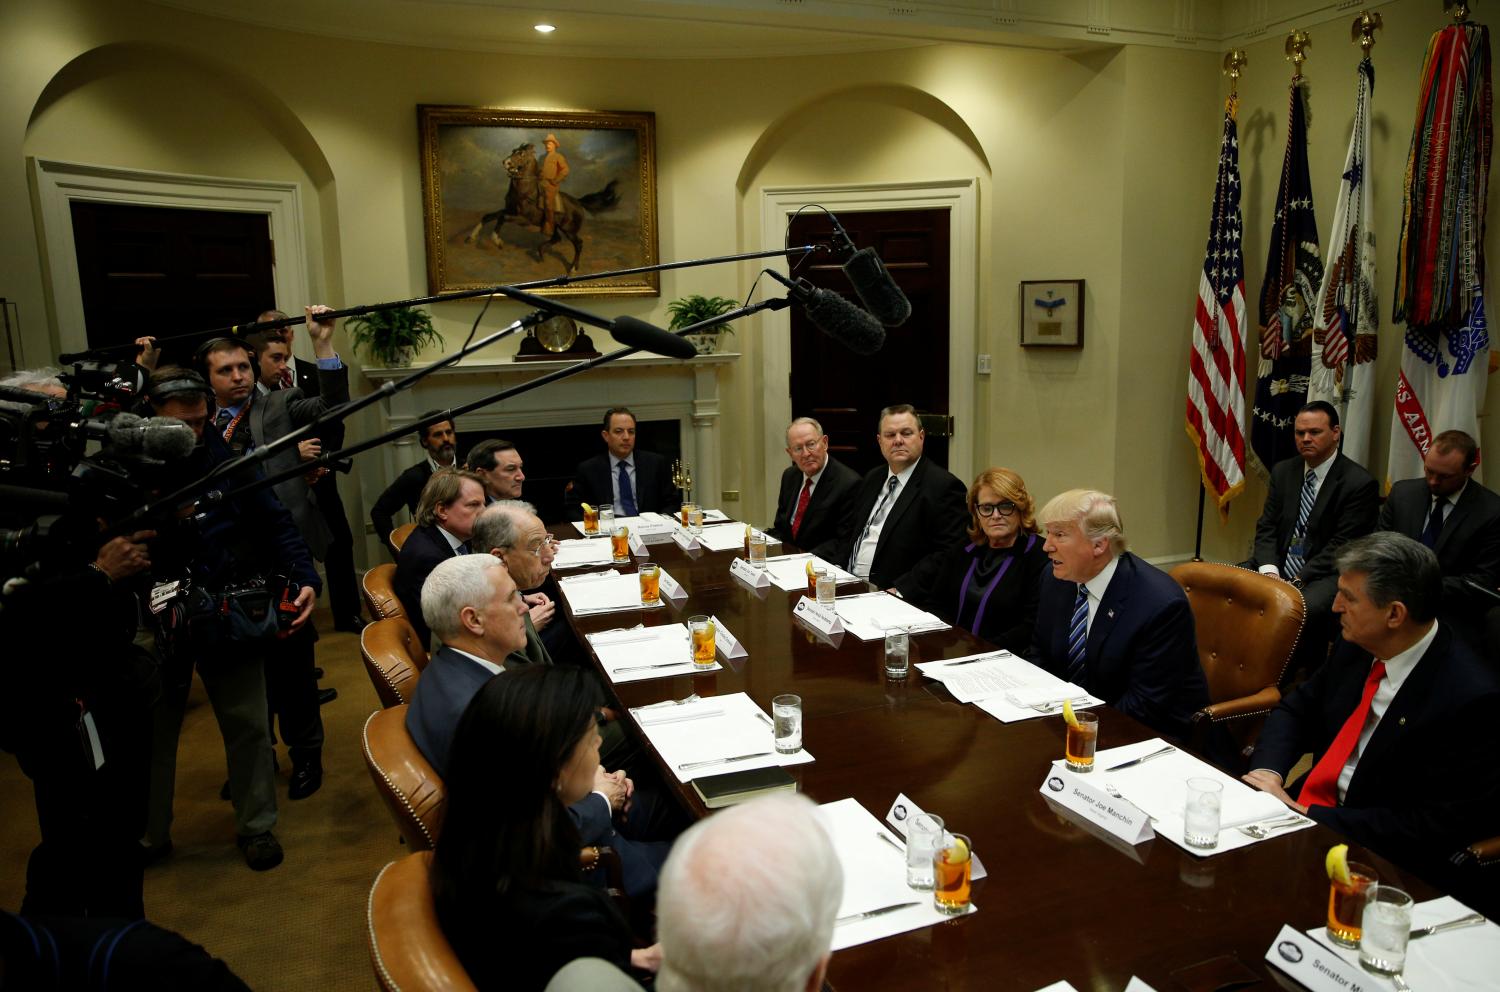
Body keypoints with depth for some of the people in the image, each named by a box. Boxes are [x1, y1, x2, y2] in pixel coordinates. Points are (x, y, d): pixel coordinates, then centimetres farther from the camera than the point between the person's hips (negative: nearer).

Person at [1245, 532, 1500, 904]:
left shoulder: (1470, 699, -19)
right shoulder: (1357, 647, 1)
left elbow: (1438, 825, -19)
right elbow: (1296, 709, 13)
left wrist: (1310, 817, -19)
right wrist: (1267, 770, -7)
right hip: (1302, 809, 7)